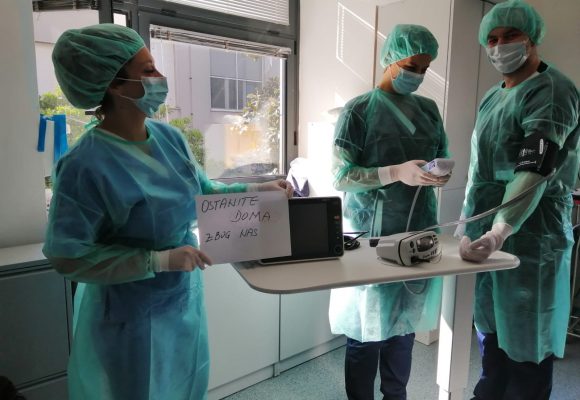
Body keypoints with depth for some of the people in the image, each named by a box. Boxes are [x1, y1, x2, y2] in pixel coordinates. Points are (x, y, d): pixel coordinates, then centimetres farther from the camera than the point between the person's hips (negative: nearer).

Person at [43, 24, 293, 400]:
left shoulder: (170, 137, -6)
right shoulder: (86, 165, -26)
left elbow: (204, 191, 7)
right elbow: (69, 256, -22)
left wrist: (255, 189, -4)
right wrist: (160, 260, -25)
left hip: (185, 296, 6)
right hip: (132, 314, -6)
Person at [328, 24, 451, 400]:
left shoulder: (429, 109, 10)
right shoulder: (359, 110, -7)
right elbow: (341, 176, -12)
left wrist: (443, 173, -7)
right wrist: (397, 173, -23)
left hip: (419, 229, 6)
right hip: (374, 232, -5)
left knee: (405, 322, 16)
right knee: (368, 328, 3)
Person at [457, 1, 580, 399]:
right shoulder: (492, 97, 15)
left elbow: (534, 172, -25)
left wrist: (499, 233, -37)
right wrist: (469, 228, 15)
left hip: (529, 240, -7)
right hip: (487, 233, 8)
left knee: (525, 345, 5)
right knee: (491, 332, 18)